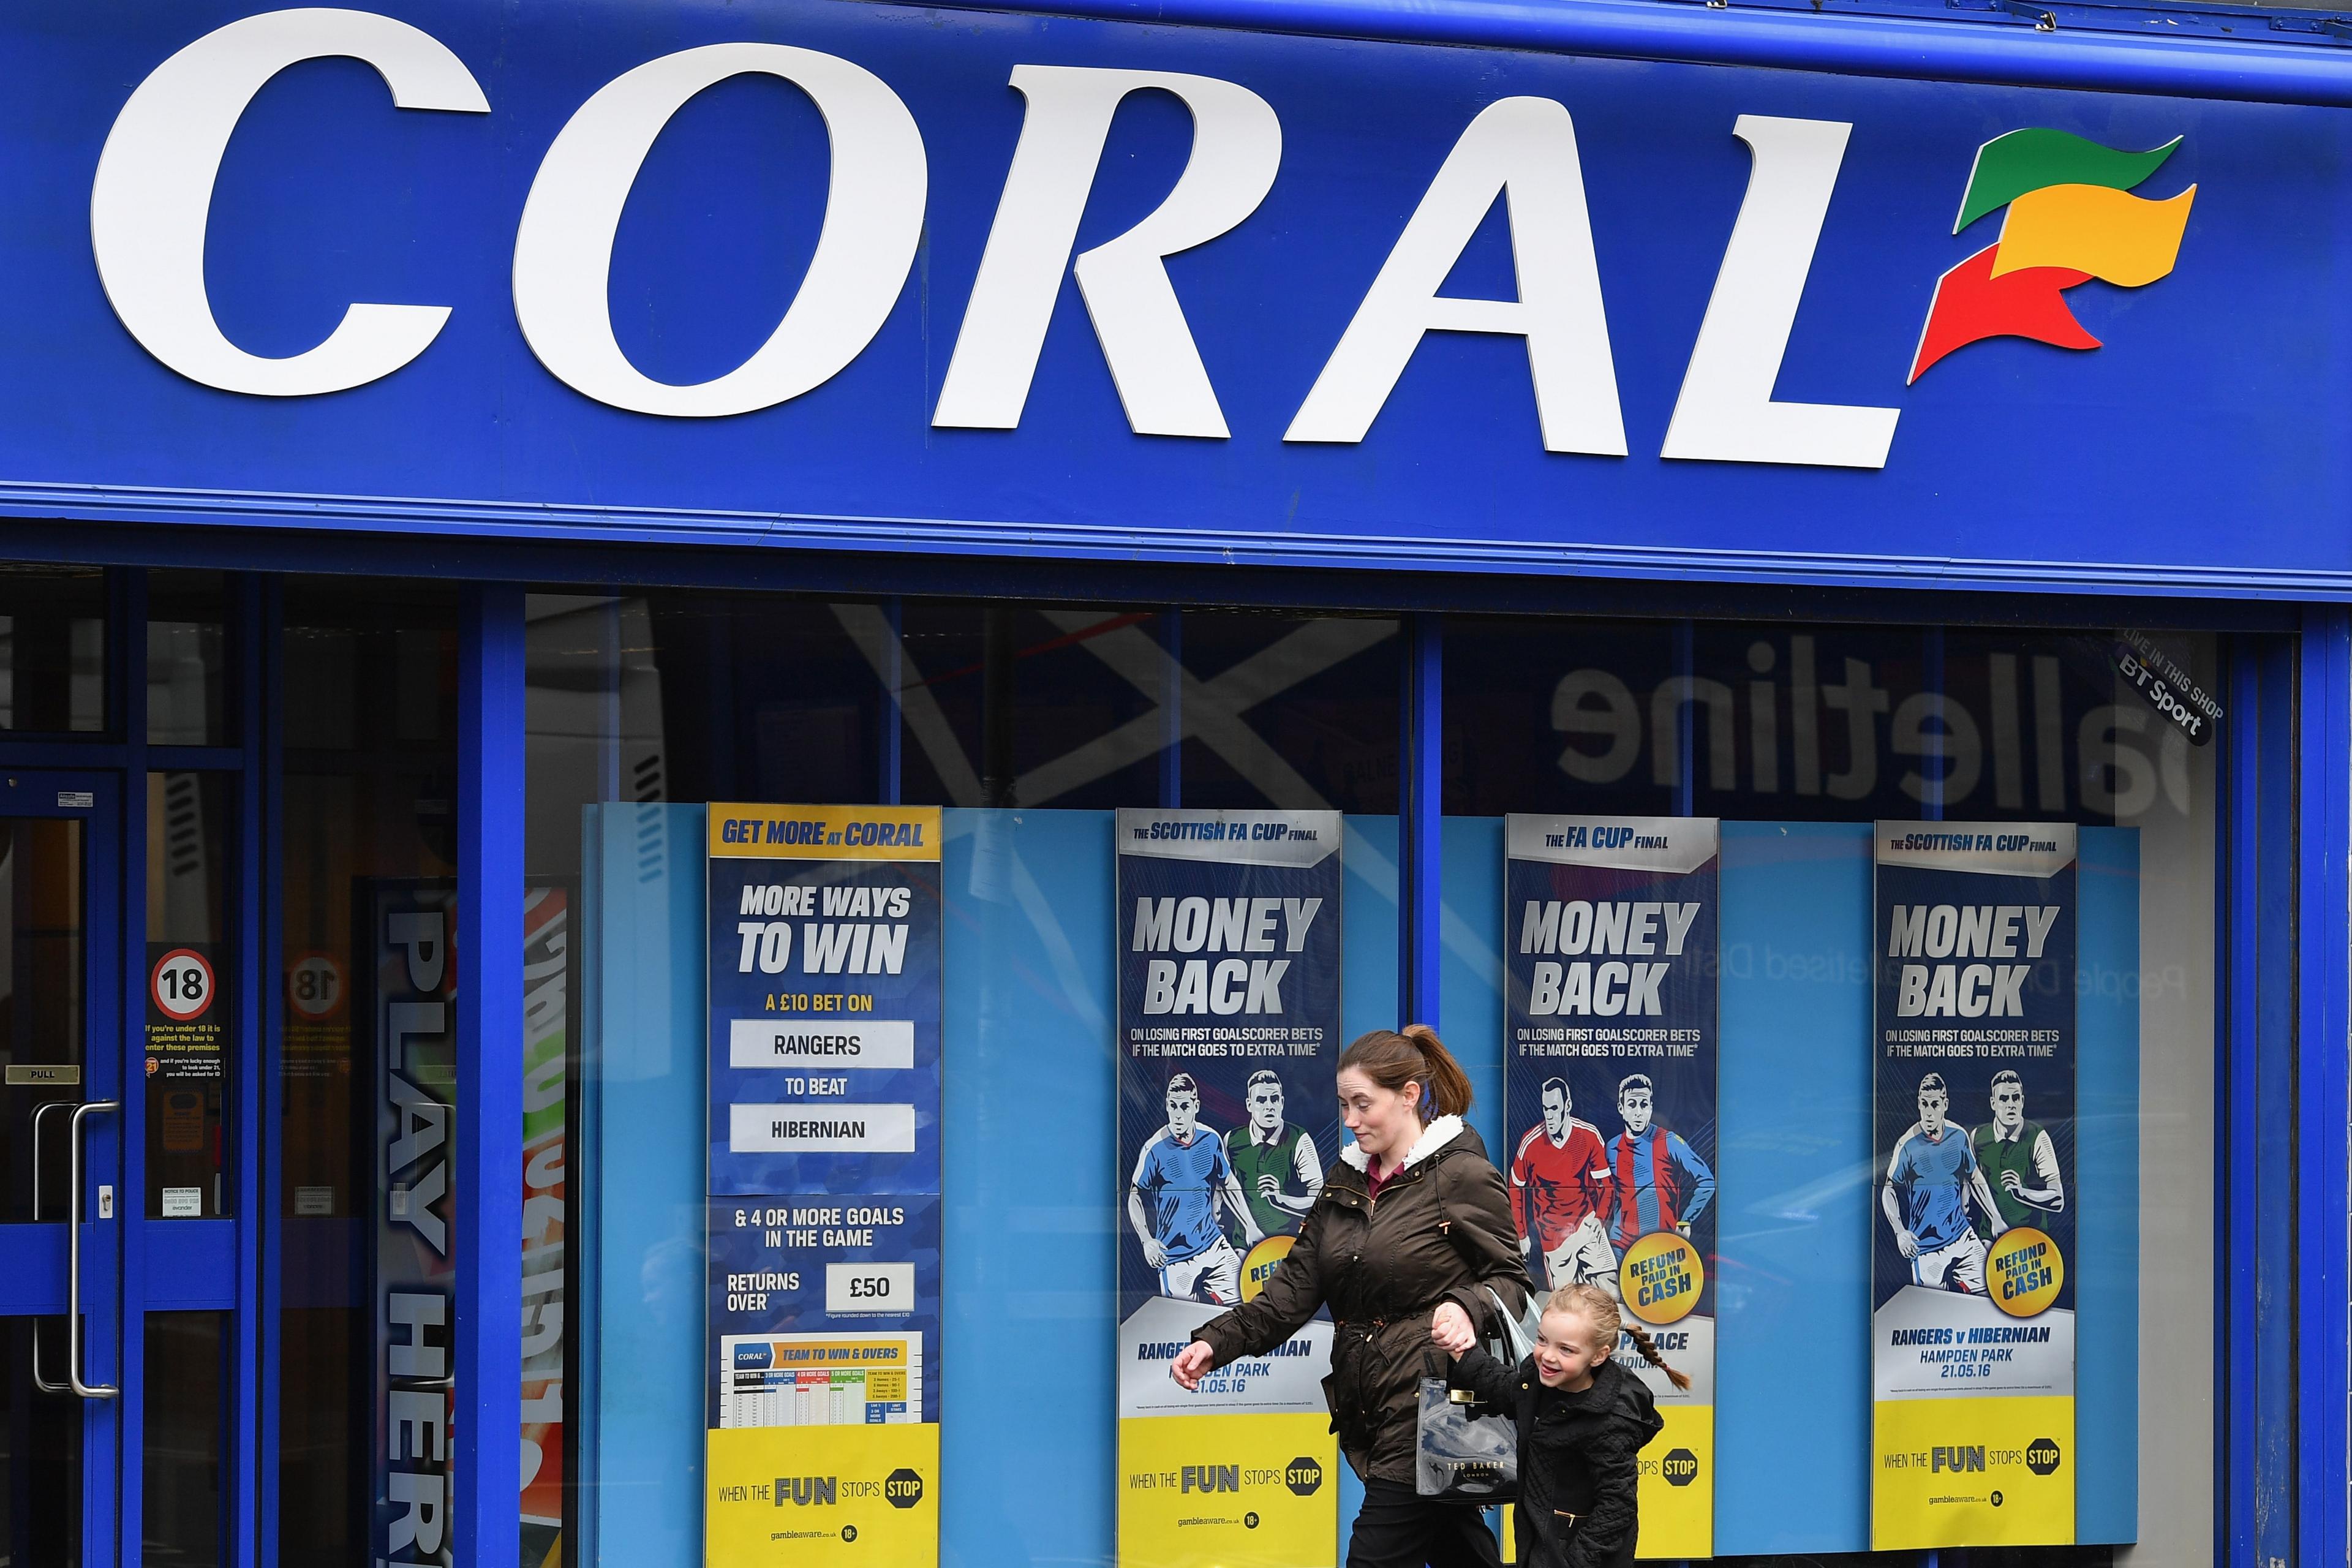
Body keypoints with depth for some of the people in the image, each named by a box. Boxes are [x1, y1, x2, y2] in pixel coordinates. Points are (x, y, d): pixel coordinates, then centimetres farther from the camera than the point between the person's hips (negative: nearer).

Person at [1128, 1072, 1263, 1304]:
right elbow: (1135, 1198, -4)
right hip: (1174, 1256, -4)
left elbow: (1229, 1185, 14)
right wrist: (1147, 1241, -16)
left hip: (1214, 1246, 4)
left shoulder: (1212, 1140, 0)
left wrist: (1250, 1226, 11)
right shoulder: (1155, 1149, -11)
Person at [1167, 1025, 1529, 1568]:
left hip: (1428, 1409, -7)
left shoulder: (1463, 1176, -8)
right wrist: (1218, 1341, -5)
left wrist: (1468, 1309, -28)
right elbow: (1295, 1289, 9)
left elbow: (1511, 1279, -5)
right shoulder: (1346, 1181, 13)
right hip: (1367, 1412, 7)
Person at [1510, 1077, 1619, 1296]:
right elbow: (1516, 1191, 6)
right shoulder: (1530, 1144, -9)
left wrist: (1598, 1219, -10)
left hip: (1585, 1223, 1)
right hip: (1552, 1234, -1)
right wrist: (1522, 1235, 9)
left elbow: (1603, 1183, 3)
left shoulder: (1590, 1136, -7)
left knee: (1610, 1285, -15)